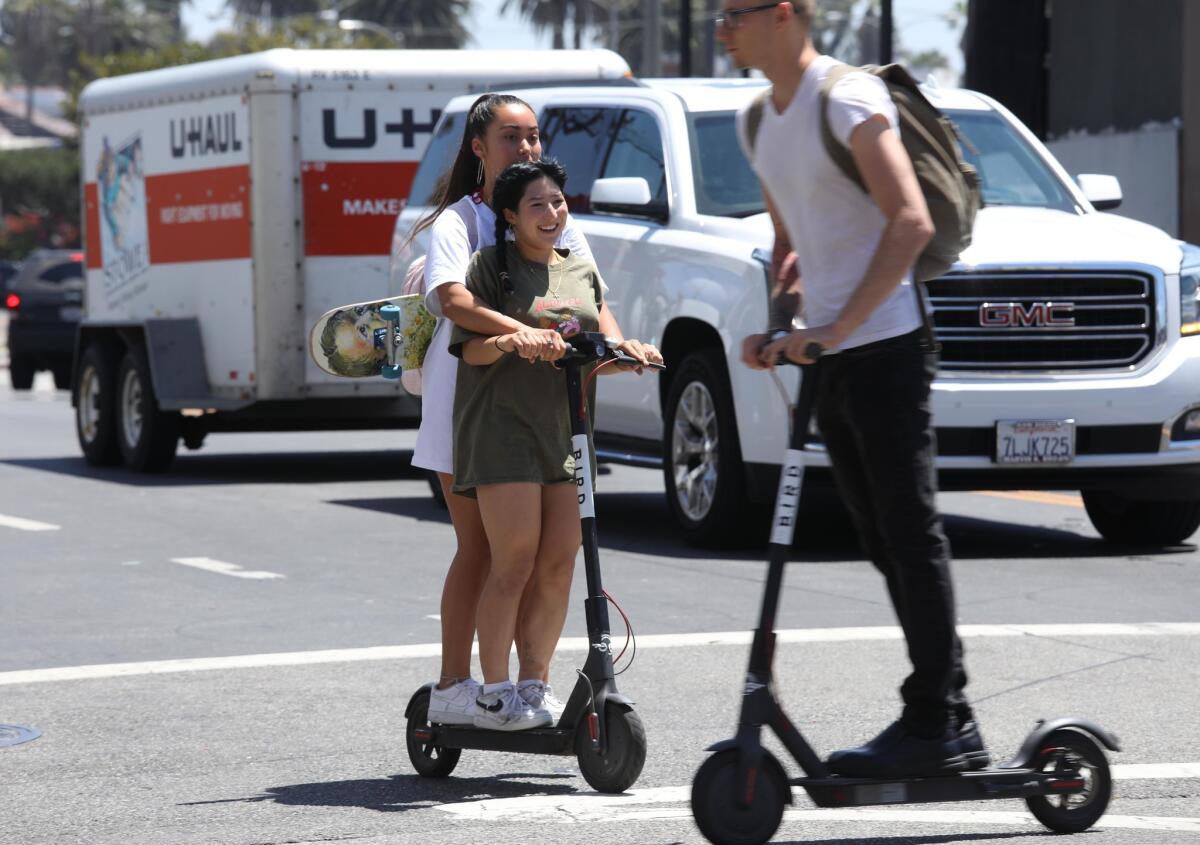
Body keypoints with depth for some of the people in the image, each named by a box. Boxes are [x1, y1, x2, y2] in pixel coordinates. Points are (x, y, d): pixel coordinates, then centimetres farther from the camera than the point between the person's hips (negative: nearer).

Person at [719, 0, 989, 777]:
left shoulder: (850, 101, -11)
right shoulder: (757, 123, 16)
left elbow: (911, 223, -19)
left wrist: (837, 327, -21)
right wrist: (777, 324, 7)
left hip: (885, 348, -9)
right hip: (832, 362, 9)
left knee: (911, 532, -7)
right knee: (886, 540, 8)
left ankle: (932, 722, -6)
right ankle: (952, 723, 12)